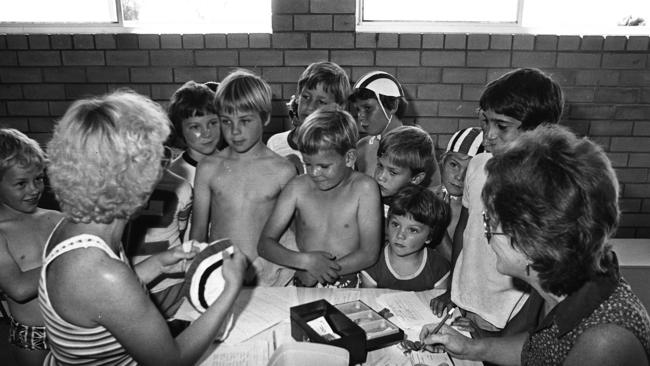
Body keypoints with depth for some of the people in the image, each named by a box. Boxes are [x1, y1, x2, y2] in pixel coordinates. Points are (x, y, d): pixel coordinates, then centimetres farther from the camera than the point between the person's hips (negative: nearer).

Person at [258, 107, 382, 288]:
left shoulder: (364, 189, -5)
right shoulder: (297, 188, 0)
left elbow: (369, 254, -7)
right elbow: (265, 244, 0)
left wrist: (317, 271, -9)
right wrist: (305, 260, -16)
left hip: (348, 285, 0)